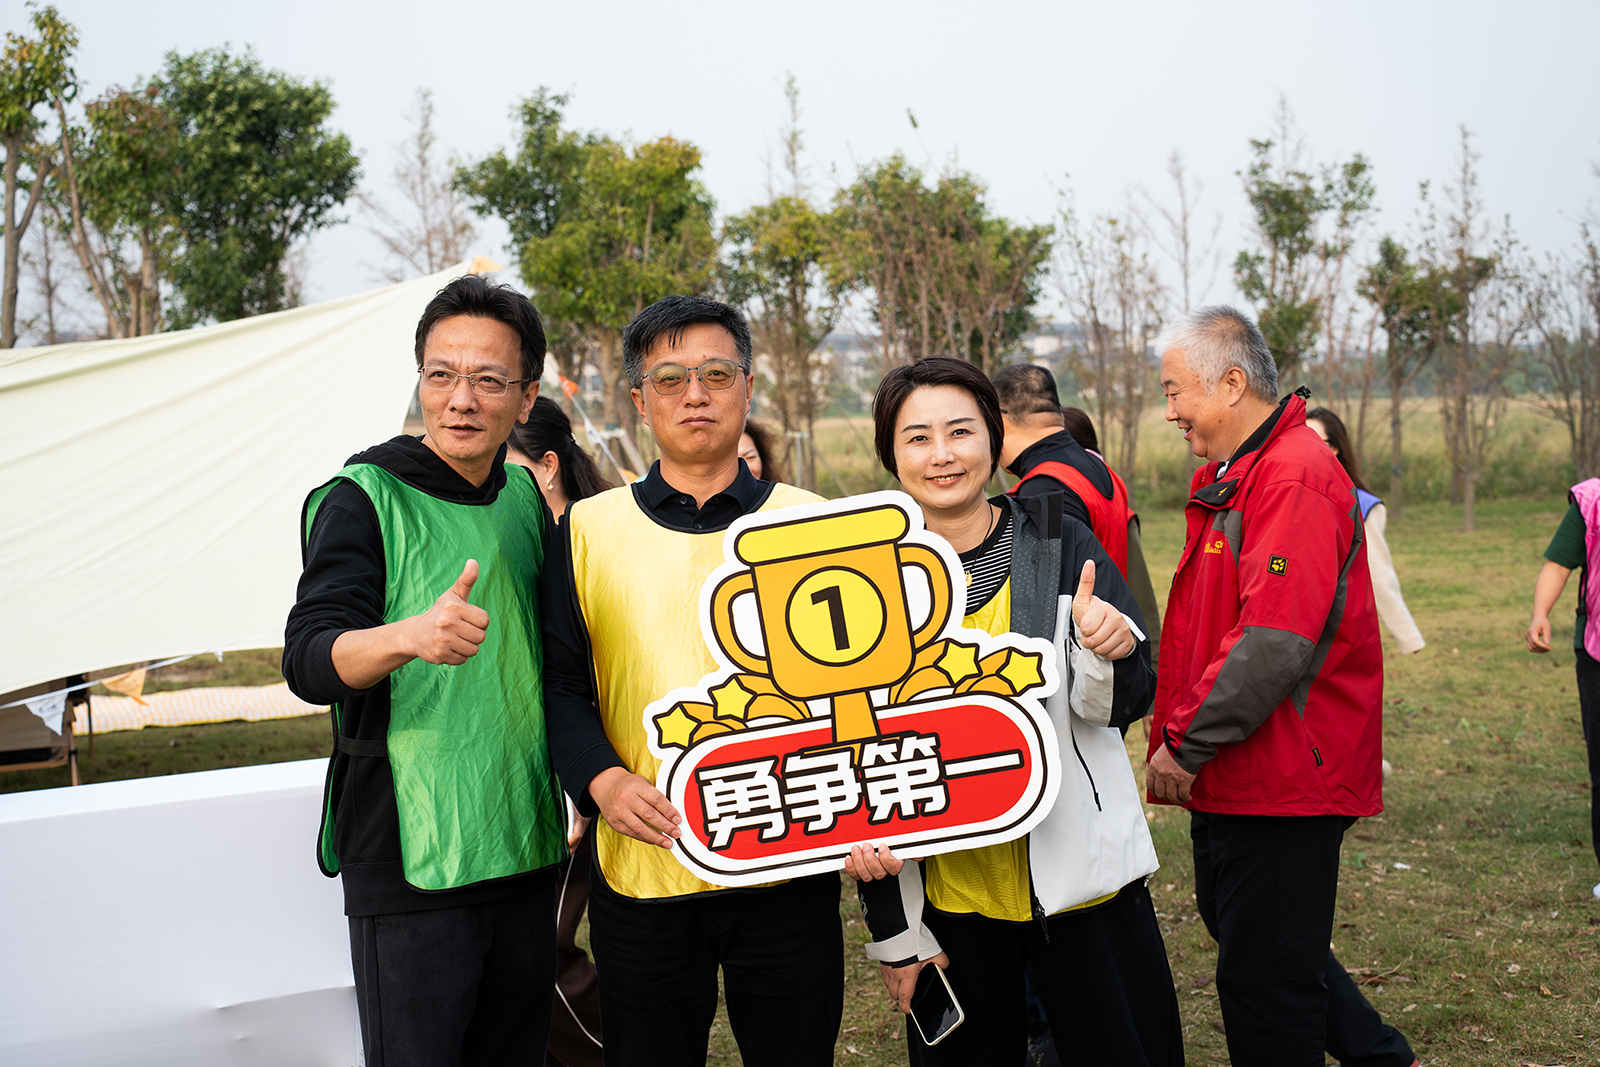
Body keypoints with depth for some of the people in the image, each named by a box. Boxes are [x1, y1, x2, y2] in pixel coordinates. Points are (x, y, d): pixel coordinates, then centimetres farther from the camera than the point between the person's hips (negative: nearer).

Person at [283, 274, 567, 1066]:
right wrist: (408, 635, -39)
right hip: (411, 854, -6)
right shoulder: (363, 498, -7)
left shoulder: (527, 497, 9)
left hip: (525, 845, 6)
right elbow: (309, 663, -21)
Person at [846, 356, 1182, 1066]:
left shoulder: (1060, 543, -4)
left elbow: (1124, 706, -1)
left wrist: (1109, 650, -25)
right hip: (947, 893, 1)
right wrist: (892, 930, 2)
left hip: (1079, 876, 0)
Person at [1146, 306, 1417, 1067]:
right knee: (1236, 923, 21)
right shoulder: (1232, 477, 15)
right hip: (1235, 773, 10)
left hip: (1284, 777, -10)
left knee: (1263, 977, -1)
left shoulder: (1295, 477, -19)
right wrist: (1182, 737, 11)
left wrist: (1187, 743, -20)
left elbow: (1274, 643, -27)